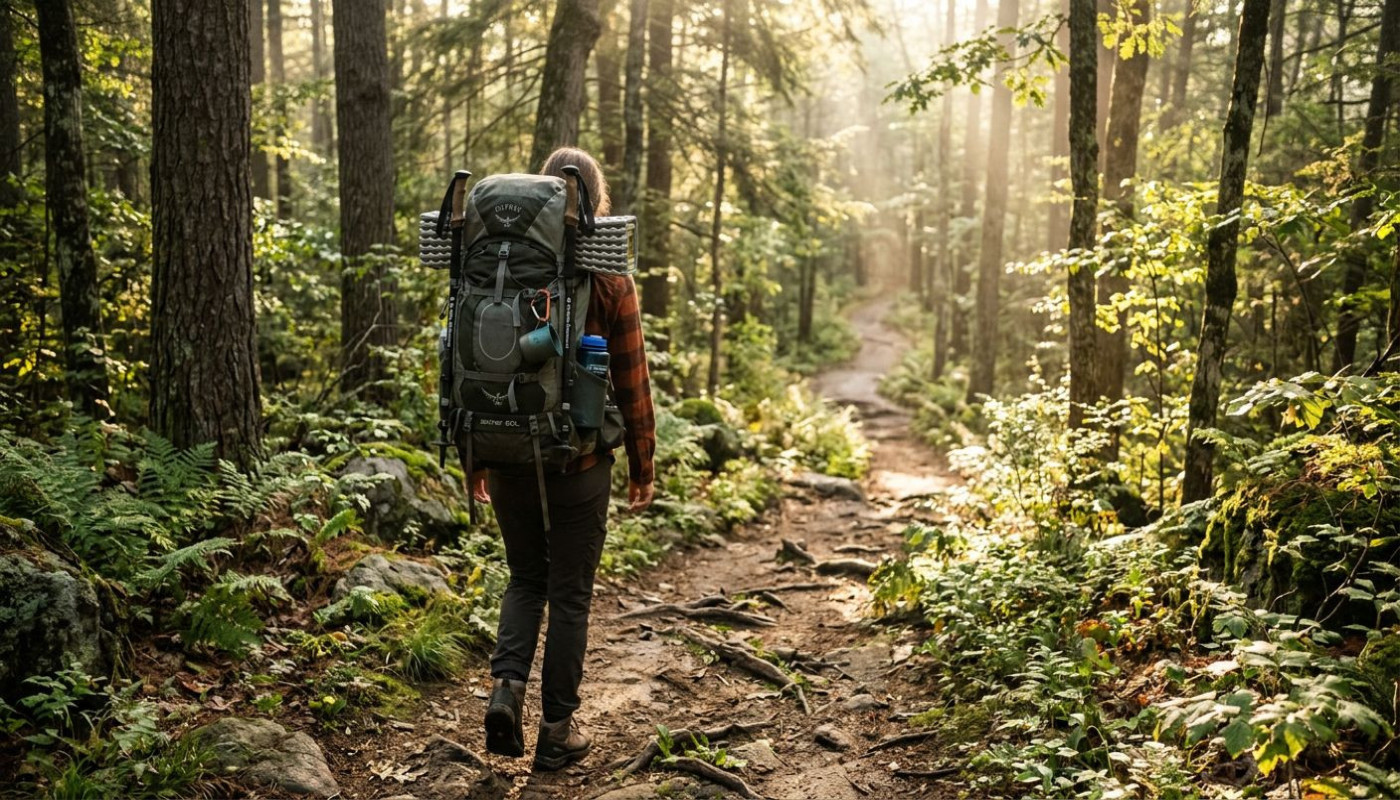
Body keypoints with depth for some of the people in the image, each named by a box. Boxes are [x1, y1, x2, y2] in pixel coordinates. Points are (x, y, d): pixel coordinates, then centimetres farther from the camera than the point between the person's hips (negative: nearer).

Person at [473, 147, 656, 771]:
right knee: (569, 595, 10)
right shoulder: (609, 279, -8)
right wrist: (642, 465, 4)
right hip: (580, 462, -3)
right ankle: (557, 730, 18)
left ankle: (507, 683, 2)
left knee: (525, 578, 22)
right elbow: (631, 382, -6)